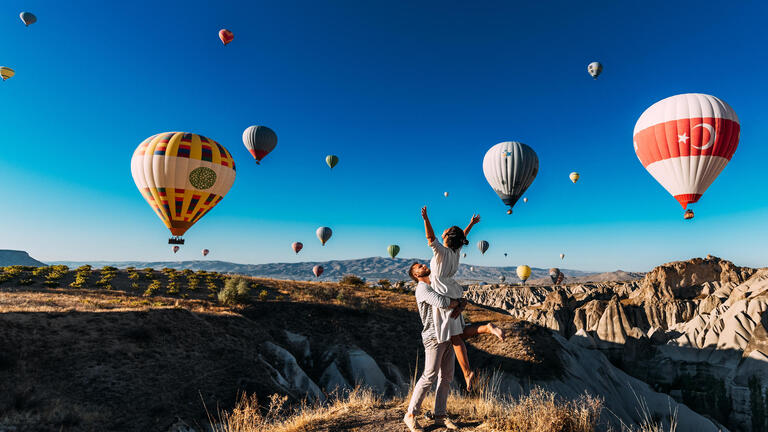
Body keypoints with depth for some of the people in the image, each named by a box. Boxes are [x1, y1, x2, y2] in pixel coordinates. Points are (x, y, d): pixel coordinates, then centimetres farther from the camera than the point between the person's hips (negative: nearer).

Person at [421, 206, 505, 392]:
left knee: (455, 337, -4)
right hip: (454, 294, 7)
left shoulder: (442, 251, -14)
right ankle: (487, 328, -4)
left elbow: (430, 238, -29)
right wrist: (471, 224, 36)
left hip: (445, 296, -7)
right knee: (460, 334, 14)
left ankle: (467, 372, -3)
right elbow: (463, 236, 24)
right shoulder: (456, 251, 5)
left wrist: (426, 220, -40)